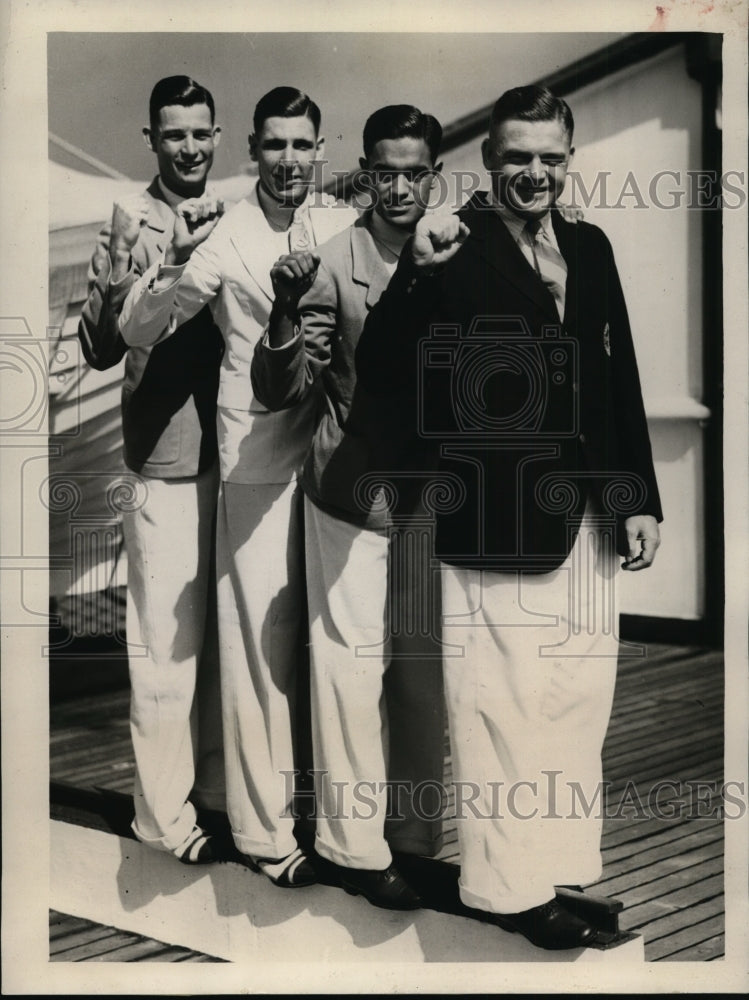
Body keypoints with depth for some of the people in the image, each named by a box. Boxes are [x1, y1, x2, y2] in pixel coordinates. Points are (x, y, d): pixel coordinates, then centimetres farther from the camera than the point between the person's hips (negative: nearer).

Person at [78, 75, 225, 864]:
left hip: (234, 449, 5)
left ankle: (217, 784, 31)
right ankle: (167, 813, 15)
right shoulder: (129, 222, -5)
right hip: (166, 459, -5)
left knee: (223, 634, 15)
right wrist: (119, 281, -27)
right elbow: (98, 350, -9)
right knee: (168, 642, 1)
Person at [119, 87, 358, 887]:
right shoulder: (226, 234, -7)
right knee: (262, 637, 1)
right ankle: (264, 827, 13)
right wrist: (176, 260, -27)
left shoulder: (344, 225, 3)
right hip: (260, 453, -4)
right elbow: (138, 331, -9)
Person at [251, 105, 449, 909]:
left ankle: (419, 827, 31)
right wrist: (287, 314, -28)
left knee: (426, 661, 13)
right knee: (352, 661, 2)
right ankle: (355, 843, 18)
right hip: (351, 491, -4)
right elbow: (280, 391, -11)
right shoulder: (333, 263, -9)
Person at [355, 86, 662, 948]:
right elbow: (381, 376, -14)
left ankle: (563, 865, 31)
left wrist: (640, 498, 9)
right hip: (495, 522, -6)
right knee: (504, 707, 4)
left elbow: (620, 381, 12)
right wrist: (418, 274, -28)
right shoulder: (455, 248, -7)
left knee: (578, 701, 15)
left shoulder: (590, 248, 9)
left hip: (584, 517, 6)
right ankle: (510, 885, 20)